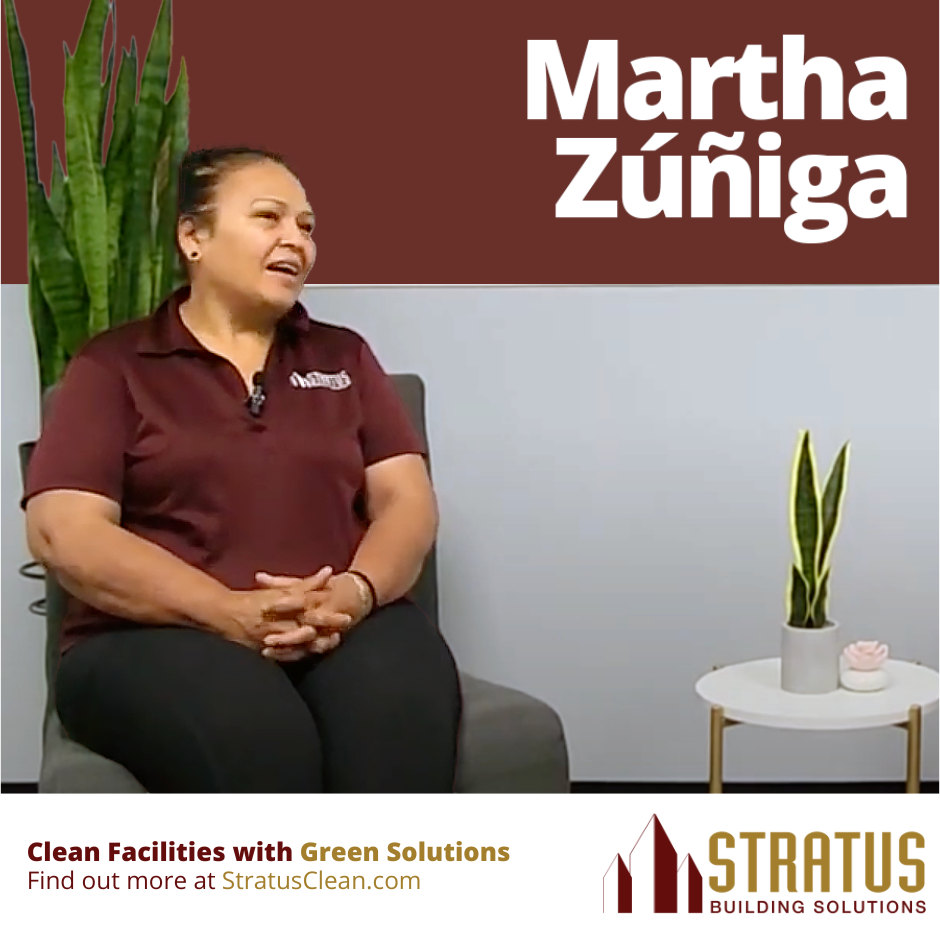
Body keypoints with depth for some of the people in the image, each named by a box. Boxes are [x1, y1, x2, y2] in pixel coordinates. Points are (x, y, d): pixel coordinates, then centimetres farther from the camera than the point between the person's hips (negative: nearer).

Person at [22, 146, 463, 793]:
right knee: (256, 737, -36)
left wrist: (357, 591, -14)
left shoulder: (343, 356, 20)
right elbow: (64, 532, -3)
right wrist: (230, 613, -17)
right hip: (157, 633, -2)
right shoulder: (114, 364, 9)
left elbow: (407, 500, 10)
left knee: (402, 707, -32)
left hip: (343, 625, 3)